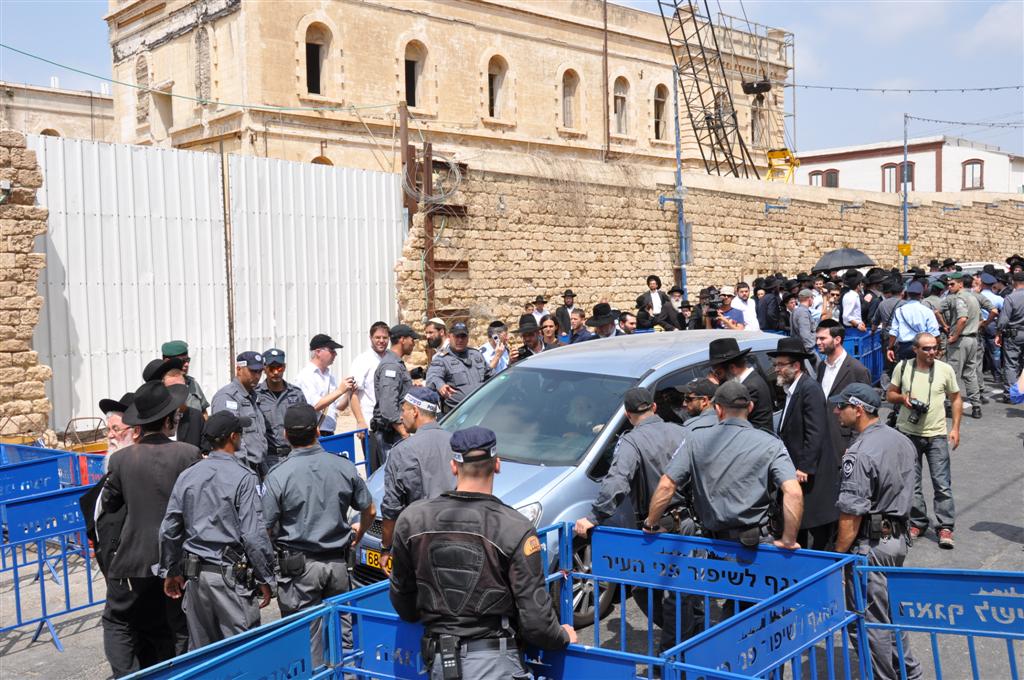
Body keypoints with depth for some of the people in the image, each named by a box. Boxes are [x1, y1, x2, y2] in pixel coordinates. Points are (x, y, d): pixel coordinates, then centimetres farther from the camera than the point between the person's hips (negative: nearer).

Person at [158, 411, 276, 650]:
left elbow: (168, 530, 10)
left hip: (195, 573, 6)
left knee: (200, 649, 15)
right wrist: (265, 578, -6)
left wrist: (170, 571, 22)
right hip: (231, 574, -6)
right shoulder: (243, 478, -11)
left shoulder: (187, 476, 7)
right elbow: (253, 535, -14)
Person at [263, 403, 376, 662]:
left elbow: (266, 528, -9)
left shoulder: (278, 475, -12)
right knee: (343, 632, 16)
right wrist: (357, 535, 28)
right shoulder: (344, 467, -1)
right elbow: (369, 511, 9)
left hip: (299, 566, -3)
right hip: (338, 563, 4)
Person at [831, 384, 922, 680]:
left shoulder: (859, 455, -23)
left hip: (871, 544, -9)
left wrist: (838, 554, -12)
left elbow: (851, 514, -22)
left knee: (871, 620, 4)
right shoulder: (901, 440, 4)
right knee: (890, 609, 23)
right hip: (900, 536, 9)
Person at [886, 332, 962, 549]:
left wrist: (955, 428, 1)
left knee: (942, 484, -3)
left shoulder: (945, 369, -1)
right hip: (908, 433, 1)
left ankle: (945, 527, 4)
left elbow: (955, 399, 8)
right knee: (911, 483, 8)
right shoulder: (902, 367, 0)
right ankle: (917, 523, 22)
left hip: (937, 435, -1)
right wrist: (901, 397, -12)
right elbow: (889, 394, 10)